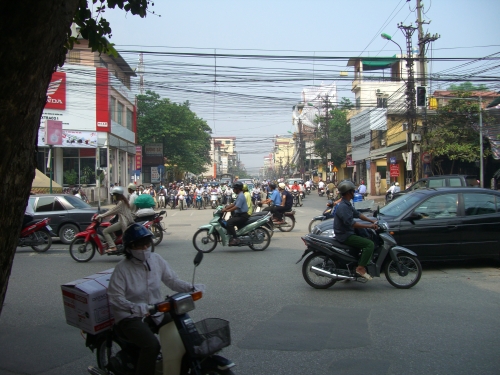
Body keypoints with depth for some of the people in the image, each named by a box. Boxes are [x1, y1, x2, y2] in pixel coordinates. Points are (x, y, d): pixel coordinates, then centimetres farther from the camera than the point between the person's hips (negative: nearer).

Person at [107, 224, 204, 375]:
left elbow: (172, 280, 5)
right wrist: (136, 308, -34)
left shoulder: (156, 259, 2)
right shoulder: (122, 268, -13)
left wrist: (192, 288, -12)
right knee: (152, 345, -30)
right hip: (131, 317, -6)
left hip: (156, 312, 6)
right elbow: (115, 297, -17)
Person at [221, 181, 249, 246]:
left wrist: (227, 210, -21)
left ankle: (235, 239, -24)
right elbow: (234, 204, 17)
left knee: (229, 223, -25)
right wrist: (225, 208, 7)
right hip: (239, 214, 11)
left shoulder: (241, 196, -16)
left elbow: (237, 207, -24)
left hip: (242, 216, -11)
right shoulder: (239, 195, 18)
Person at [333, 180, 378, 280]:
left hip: (348, 233, 11)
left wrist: (372, 221, 13)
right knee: (370, 244, -17)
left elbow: (357, 214, 20)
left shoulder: (347, 204, 12)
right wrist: (369, 226, -26)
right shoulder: (343, 206, -22)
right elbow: (351, 223, -29)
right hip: (344, 236, -11)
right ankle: (360, 268, -17)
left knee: (367, 237, 19)